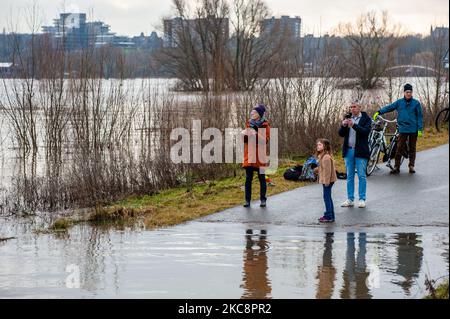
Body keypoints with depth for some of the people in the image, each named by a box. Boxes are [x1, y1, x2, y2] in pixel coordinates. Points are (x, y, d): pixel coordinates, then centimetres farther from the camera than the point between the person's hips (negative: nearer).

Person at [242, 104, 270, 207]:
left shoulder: (265, 125, 0)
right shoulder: (249, 124, 12)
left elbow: (266, 140, -9)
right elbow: (245, 140, 16)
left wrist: (255, 134, -22)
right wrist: (244, 135, -7)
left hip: (260, 156, -3)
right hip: (249, 156, 3)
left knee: (262, 178, 4)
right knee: (248, 179, 0)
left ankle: (263, 199, 10)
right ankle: (247, 200, 3)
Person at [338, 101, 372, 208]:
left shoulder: (366, 119, 0)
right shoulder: (347, 118, 12)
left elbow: (366, 131, -16)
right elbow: (341, 134, 8)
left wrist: (354, 125, -26)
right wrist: (343, 126, -12)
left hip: (360, 151, -4)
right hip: (348, 151, 4)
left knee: (361, 176, -2)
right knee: (349, 176, 7)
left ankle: (362, 199, 2)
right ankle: (350, 199, 11)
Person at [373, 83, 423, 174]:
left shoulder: (416, 103, 1)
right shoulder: (399, 102, 5)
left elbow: (420, 116, 2)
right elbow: (389, 107, 4)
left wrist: (420, 129, -3)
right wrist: (379, 112, -10)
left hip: (413, 130, 0)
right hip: (403, 129, 0)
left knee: (412, 148, 7)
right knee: (400, 148, -3)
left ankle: (411, 166, 17)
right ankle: (396, 167, 1)